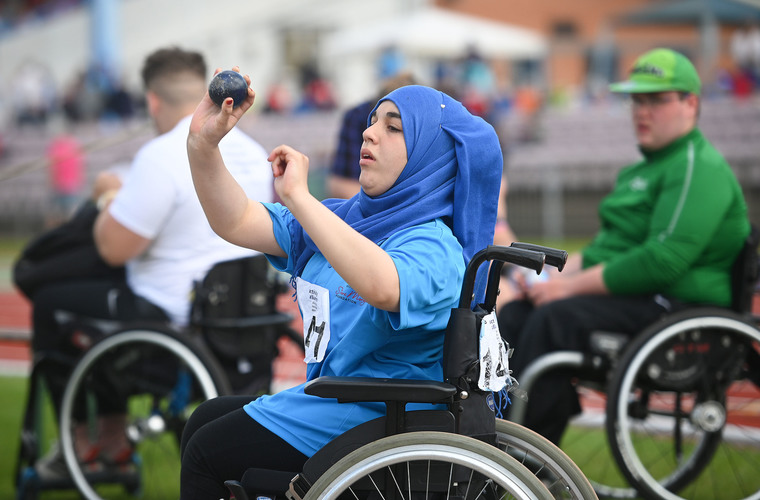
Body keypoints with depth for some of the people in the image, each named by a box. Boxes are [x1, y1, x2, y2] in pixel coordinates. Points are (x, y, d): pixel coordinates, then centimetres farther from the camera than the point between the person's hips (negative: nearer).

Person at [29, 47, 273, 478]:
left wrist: (111, 196, 0)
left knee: (49, 304, 12)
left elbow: (113, 248, -22)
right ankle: (114, 436, 33)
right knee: (112, 290, 32)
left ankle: (81, 442, 22)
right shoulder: (253, 151, 3)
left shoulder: (161, 156, -23)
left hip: (171, 314, -8)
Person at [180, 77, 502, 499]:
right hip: (333, 398, 9)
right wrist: (203, 146, -14)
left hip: (377, 420, -9)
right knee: (205, 420, 21)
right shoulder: (349, 218, 7)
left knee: (208, 452, -2)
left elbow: (380, 286, -44)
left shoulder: (431, 245, -20)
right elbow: (236, 223, 2)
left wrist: (298, 197, -40)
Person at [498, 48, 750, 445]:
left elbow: (663, 261, -22)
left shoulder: (698, 168, -11)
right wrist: (554, 274, 7)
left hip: (677, 302, -10)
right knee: (514, 313, -9)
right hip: (626, 294, 10)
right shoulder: (642, 169, 23)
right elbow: (607, 247, 28)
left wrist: (573, 285, -19)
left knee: (556, 318, -30)